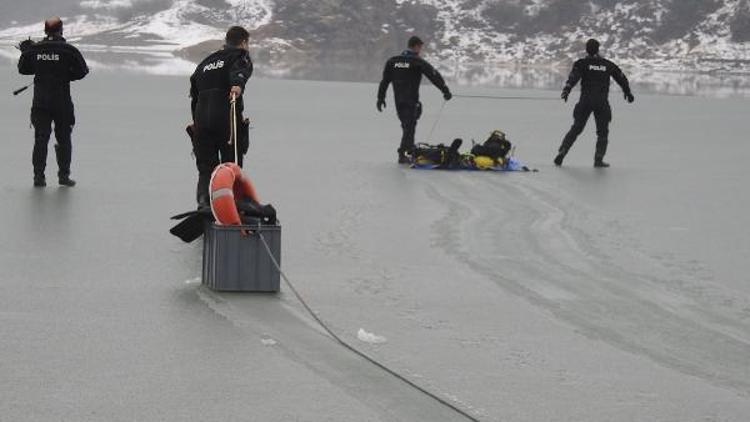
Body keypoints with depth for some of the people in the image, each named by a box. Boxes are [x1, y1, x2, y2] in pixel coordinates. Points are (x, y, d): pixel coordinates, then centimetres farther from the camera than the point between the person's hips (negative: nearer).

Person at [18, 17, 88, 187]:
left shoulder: (33, 49, -1)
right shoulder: (68, 50, -9)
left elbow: (23, 69, 12)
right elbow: (82, 71, -5)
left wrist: (25, 53, 27)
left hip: (40, 102, 2)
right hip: (62, 101, -2)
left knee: (40, 139, 6)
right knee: (63, 139, 9)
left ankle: (39, 176, 1)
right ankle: (63, 175, 7)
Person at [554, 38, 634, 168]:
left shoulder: (582, 63, 1)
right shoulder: (608, 65, 8)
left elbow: (574, 77, -17)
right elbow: (622, 78, 19)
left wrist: (567, 90, -30)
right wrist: (628, 92, 35)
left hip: (585, 101, 0)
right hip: (602, 103, 0)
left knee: (576, 129, 9)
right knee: (602, 132, 11)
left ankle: (561, 153, -2)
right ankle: (598, 159, 0)